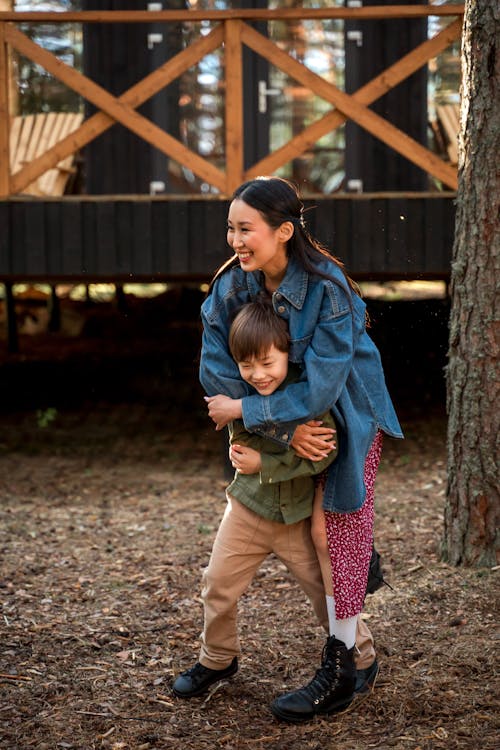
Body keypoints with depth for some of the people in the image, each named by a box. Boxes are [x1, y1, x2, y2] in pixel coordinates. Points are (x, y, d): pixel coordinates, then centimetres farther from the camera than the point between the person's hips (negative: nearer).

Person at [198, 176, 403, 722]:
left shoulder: (328, 289, -29)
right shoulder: (231, 285, -15)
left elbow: (320, 387, -31)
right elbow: (217, 371, -16)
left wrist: (242, 410, -24)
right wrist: (283, 429, -23)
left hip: (346, 414, -5)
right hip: (282, 418, 5)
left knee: (340, 530, -2)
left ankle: (340, 669, 5)